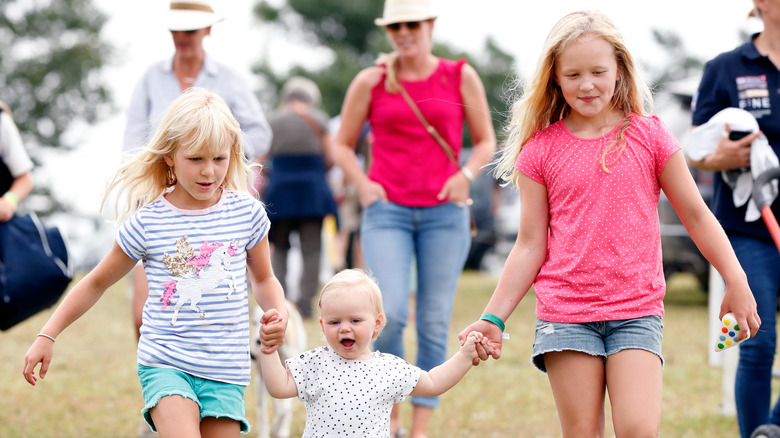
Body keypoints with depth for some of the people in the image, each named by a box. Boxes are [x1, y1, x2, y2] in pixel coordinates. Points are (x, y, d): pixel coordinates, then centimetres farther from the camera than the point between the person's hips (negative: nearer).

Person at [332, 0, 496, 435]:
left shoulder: (460, 76, 6)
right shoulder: (371, 82, 5)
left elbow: (486, 141, 12)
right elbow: (343, 145, 13)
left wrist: (466, 174, -7)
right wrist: (363, 183, -4)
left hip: (444, 213, 1)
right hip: (387, 211, -1)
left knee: (435, 323, 0)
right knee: (389, 313, -17)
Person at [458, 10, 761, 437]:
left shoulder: (649, 136, 3)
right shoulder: (541, 149, 3)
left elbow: (696, 215, 10)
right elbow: (530, 245, 6)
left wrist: (736, 282, 4)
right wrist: (493, 318, 1)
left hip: (637, 310, 0)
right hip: (565, 313, 0)